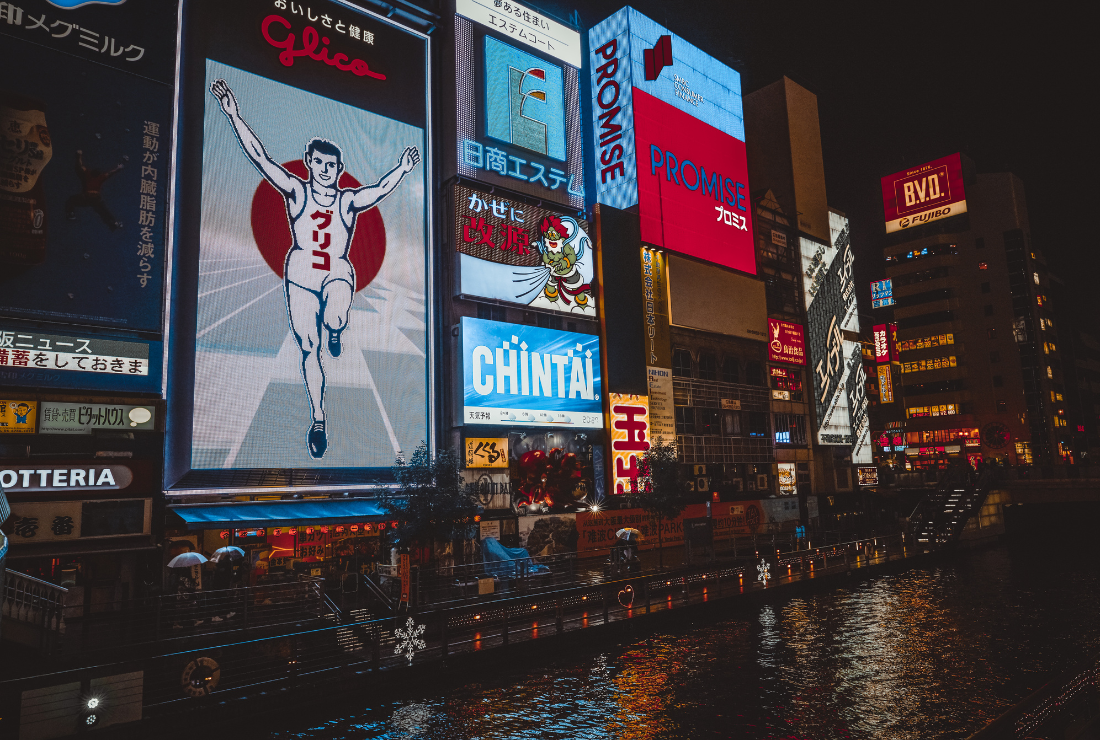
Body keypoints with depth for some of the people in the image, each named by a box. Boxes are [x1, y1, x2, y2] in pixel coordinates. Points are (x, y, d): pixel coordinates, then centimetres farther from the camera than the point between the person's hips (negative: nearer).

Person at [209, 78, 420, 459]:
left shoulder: (348, 200, 3)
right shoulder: (295, 192, 2)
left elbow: (379, 190, -12)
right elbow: (259, 156, -3)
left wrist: (401, 170, -26)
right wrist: (234, 115, -10)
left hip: (338, 273, -1)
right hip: (300, 273, 1)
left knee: (335, 319, -34)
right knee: (308, 349, 1)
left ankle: (335, 332, 8)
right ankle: (318, 421, 13)